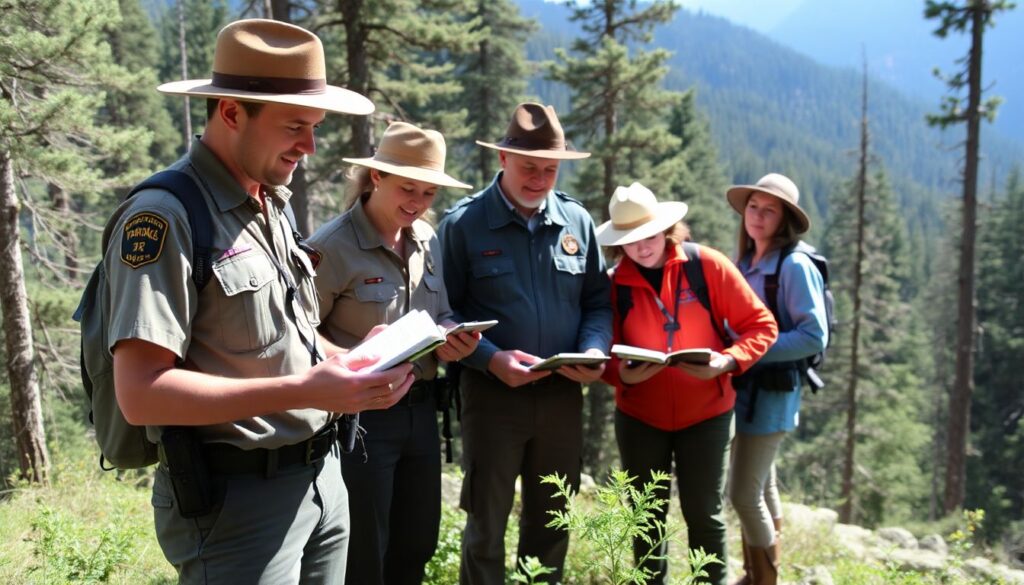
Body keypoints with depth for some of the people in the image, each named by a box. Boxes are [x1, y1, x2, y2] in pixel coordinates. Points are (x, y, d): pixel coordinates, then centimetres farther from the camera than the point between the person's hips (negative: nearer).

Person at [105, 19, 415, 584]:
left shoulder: (273, 206, 11)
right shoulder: (165, 217, -17)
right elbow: (140, 393, -23)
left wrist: (343, 364, 0)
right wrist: (302, 392, -28)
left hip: (322, 475, 8)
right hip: (235, 499, -8)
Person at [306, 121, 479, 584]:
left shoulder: (427, 240, 5)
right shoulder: (331, 245, -15)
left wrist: (452, 339, -7)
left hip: (420, 409, 7)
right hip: (361, 413, -6)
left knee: (418, 545, 19)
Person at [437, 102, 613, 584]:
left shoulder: (577, 220, 5)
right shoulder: (463, 223, -6)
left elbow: (597, 301, 10)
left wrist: (595, 350, -9)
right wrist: (490, 358, -19)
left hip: (563, 394, 4)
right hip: (493, 393, -3)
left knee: (553, 522, 17)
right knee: (487, 524, 10)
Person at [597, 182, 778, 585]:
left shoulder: (707, 265, -10)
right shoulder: (614, 284, -5)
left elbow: (761, 325, -7)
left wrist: (728, 361, -25)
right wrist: (621, 373, -24)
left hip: (705, 414, -2)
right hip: (638, 417, 2)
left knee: (704, 513, 7)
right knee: (646, 515, 12)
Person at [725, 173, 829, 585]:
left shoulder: (795, 266, -13)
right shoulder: (743, 262, 9)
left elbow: (814, 336, -18)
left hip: (772, 392, -7)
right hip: (743, 388, 7)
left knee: (744, 494, -5)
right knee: (761, 490, 18)